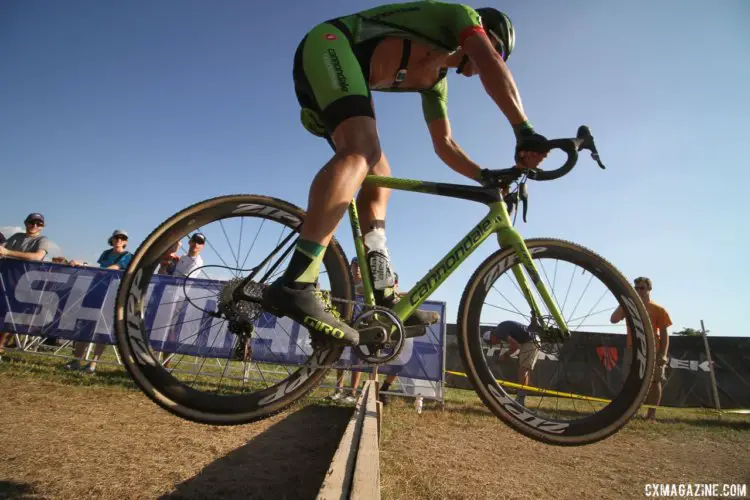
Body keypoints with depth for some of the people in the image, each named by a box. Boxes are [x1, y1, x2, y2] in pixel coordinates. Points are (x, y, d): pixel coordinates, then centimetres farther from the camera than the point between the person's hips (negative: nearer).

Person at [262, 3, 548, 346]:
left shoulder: (436, 81, 26)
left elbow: (444, 145, 24)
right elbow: (493, 68, -12)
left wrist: (485, 177, 13)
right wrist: (524, 131, -18)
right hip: (329, 46, -9)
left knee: (379, 175, -1)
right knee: (362, 151, -32)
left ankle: (382, 298, -7)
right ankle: (295, 285, -44)